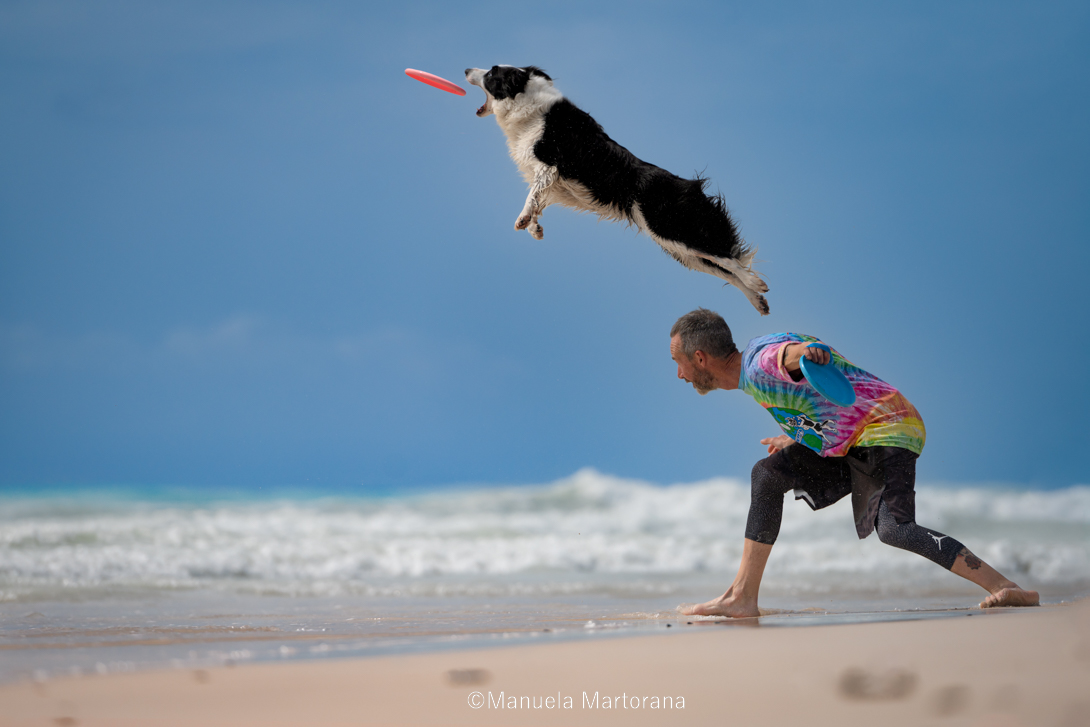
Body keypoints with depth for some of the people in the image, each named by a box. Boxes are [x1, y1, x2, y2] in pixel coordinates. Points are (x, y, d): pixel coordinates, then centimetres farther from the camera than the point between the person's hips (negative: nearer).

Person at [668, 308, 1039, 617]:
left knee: (893, 529, -29)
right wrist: (797, 438, 42)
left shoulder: (759, 365, -18)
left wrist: (804, 352, -67)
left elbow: (785, 353, -43)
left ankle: (1007, 588, -28)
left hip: (889, 432, -11)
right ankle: (742, 597, 11)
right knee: (768, 474, 10)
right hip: (856, 447, 11)